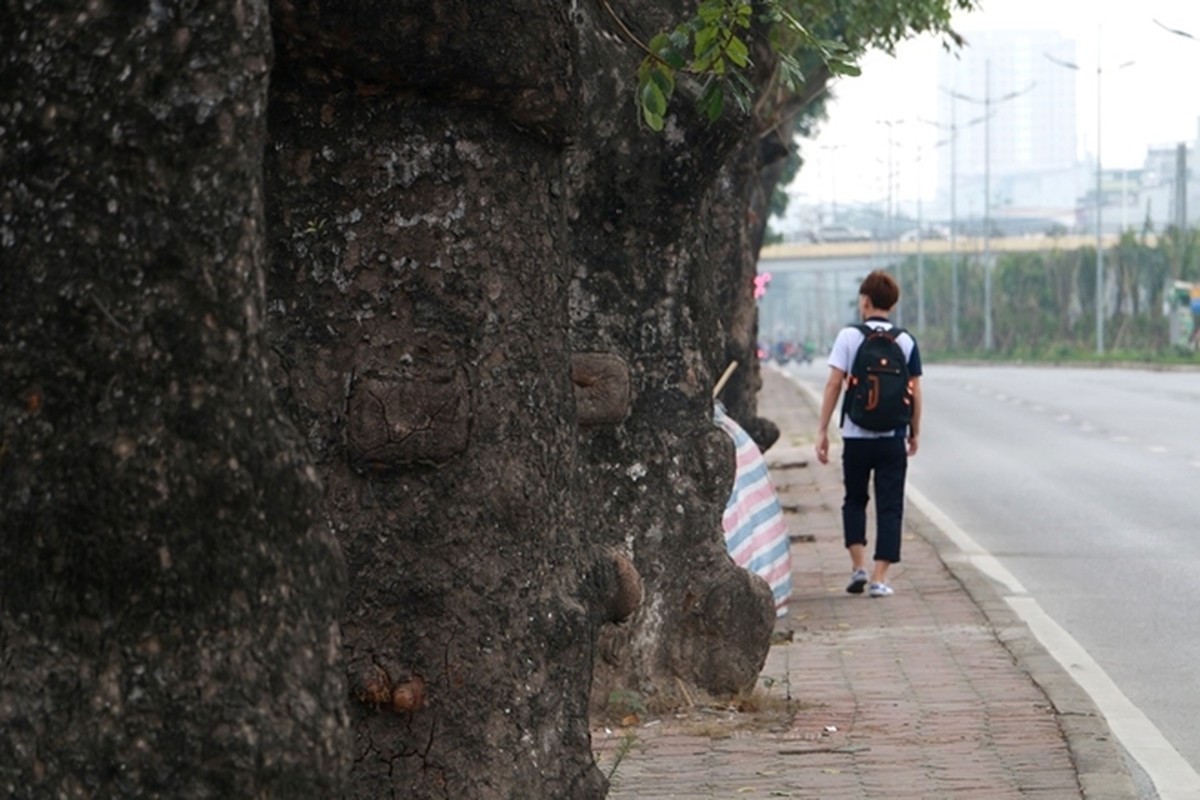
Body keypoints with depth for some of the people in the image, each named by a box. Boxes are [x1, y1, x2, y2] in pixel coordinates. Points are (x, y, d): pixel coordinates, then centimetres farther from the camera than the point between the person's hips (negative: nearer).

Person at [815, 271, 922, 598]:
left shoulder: (849, 337, -4)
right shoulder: (906, 341, 0)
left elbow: (834, 384, -7)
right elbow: (914, 391, 2)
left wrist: (822, 430, -2)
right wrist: (915, 431, 15)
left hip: (856, 436, 0)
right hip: (892, 437, 0)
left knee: (854, 500, 18)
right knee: (889, 506, 4)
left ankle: (858, 565, 6)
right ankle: (879, 577, -1)